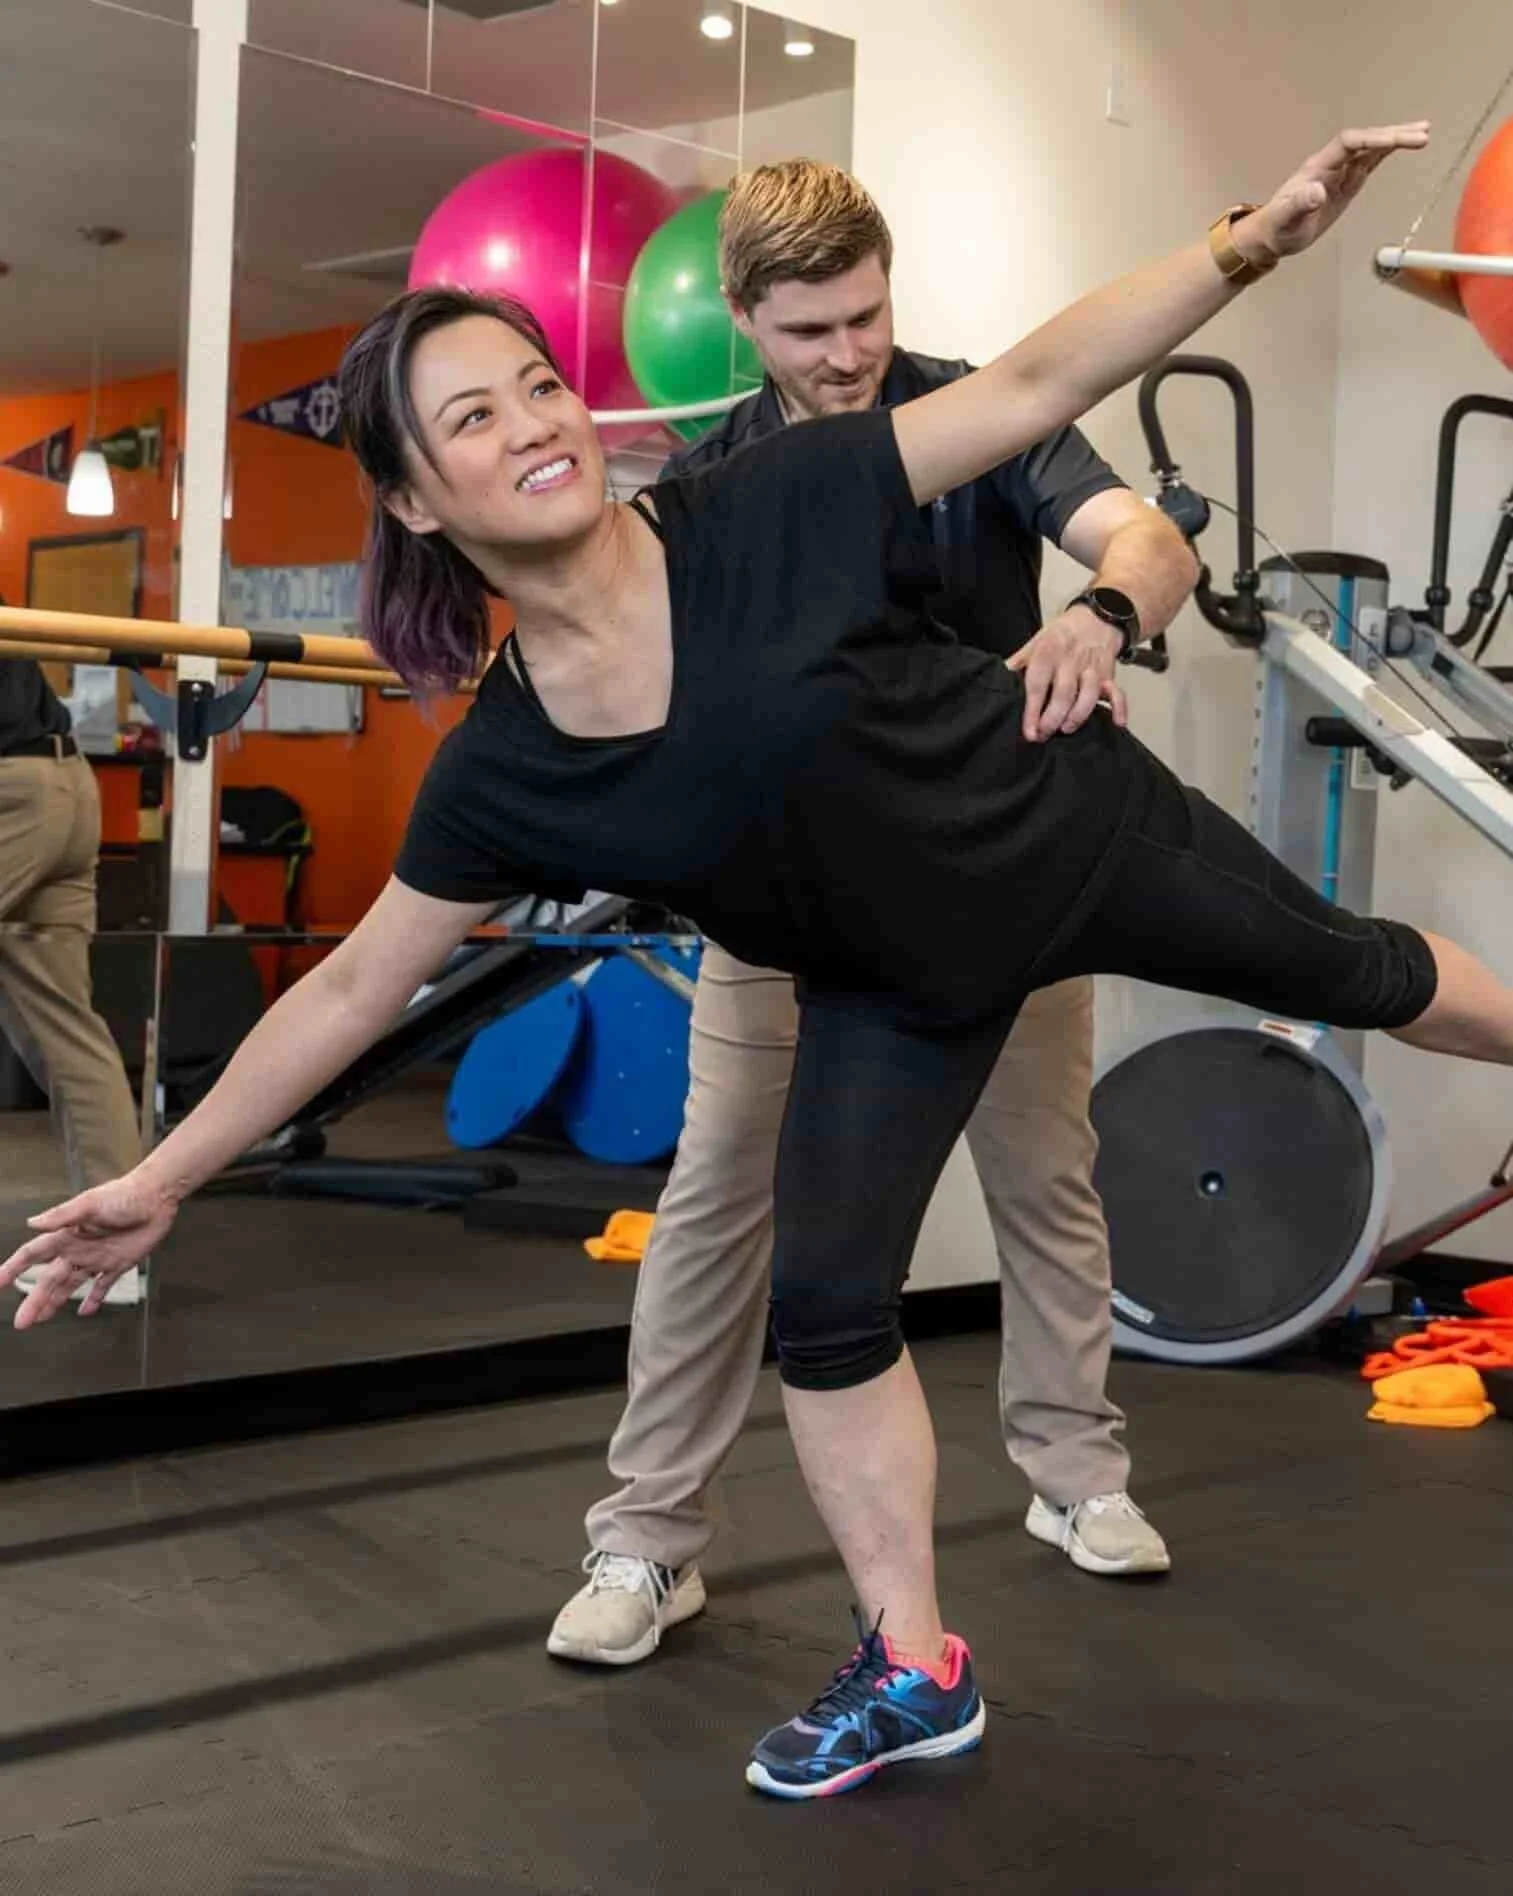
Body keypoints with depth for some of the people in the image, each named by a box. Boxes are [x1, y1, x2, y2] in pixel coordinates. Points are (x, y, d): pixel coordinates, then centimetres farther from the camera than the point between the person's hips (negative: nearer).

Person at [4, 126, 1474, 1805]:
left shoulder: (767, 512, -25)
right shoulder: (500, 772, -17)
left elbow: (1033, 385, -21)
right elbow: (350, 990, -8)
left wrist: (1259, 232, -27)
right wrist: (165, 1177, -8)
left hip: (1076, 831, -2)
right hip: (899, 983, 2)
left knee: (1346, 973, 18)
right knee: (823, 1305, -1)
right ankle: (915, 1674, 18)